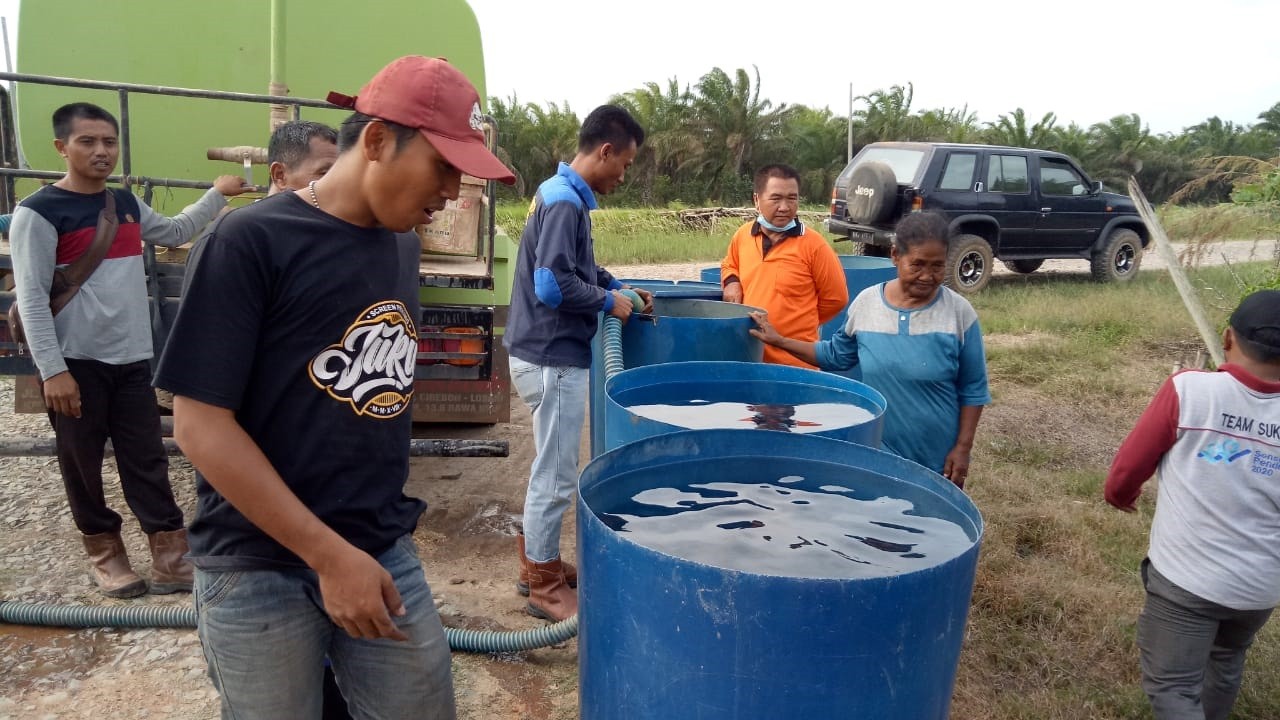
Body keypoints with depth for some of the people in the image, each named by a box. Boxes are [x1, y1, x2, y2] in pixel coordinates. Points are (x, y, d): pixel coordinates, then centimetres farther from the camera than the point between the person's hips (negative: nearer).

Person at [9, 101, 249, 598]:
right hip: (77, 363, -5)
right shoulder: (39, 213, -8)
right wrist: (52, 370, -16)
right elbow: (31, 298, -11)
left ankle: (172, 562, 10)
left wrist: (218, 194, 28)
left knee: (148, 463, 6)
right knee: (83, 466, 8)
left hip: (133, 359, 5)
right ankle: (106, 556, 24)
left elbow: (175, 232, 31)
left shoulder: (127, 204, 10)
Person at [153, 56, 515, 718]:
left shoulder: (401, 244, 5)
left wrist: (367, 549, 12)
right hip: (260, 567, -5)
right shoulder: (252, 241, -13)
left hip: (387, 553, 5)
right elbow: (200, 424, -15)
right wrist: (331, 556, -16)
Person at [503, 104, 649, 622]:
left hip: (549, 354, 10)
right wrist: (608, 301, -14)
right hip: (553, 358, -10)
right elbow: (553, 286, -27)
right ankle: (544, 586, 14)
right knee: (555, 474, 0)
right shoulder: (565, 202, -20)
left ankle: (535, 562, 33)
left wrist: (618, 287, 12)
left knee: (549, 468, 20)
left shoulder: (563, 195, 11)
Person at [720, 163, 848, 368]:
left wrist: (800, 324, 7)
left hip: (796, 363, -4)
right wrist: (731, 282, 3)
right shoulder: (742, 235, 3)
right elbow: (729, 265, 25)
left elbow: (835, 298, -1)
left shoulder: (812, 243, -10)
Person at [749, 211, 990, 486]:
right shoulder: (866, 302, -5)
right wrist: (780, 341, 5)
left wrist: (963, 447, -7)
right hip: (876, 453, 2)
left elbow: (972, 389, -4)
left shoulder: (958, 312, -11)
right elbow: (837, 355, 10)